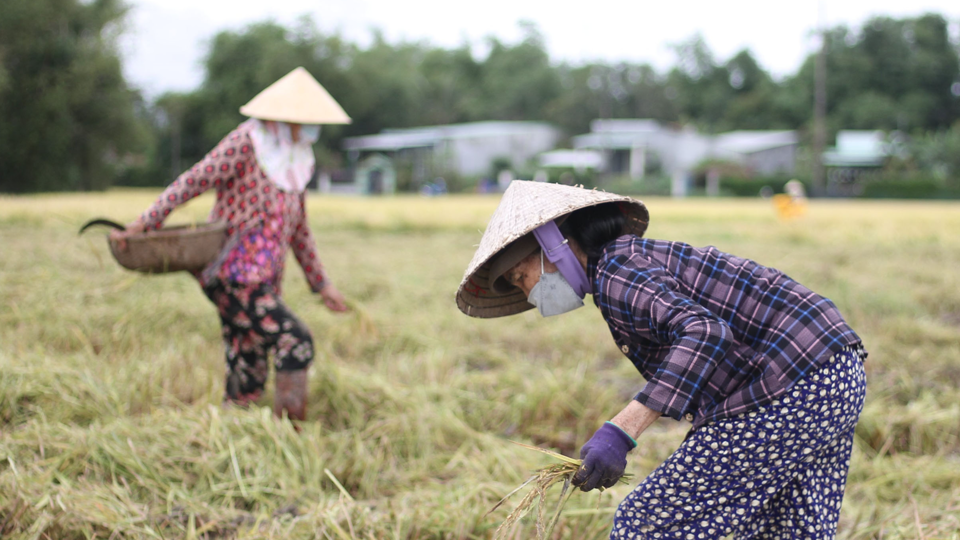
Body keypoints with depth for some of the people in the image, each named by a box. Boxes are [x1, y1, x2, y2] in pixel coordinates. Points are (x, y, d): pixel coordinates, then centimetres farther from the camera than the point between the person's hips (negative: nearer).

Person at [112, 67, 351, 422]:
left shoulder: (297, 159, 16)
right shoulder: (245, 143, -8)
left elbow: (298, 228, 23)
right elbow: (193, 181, -14)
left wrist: (321, 284, 24)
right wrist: (144, 223, -23)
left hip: (263, 282, 8)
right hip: (234, 275, -8)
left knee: (248, 376, 6)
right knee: (295, 342, -16)